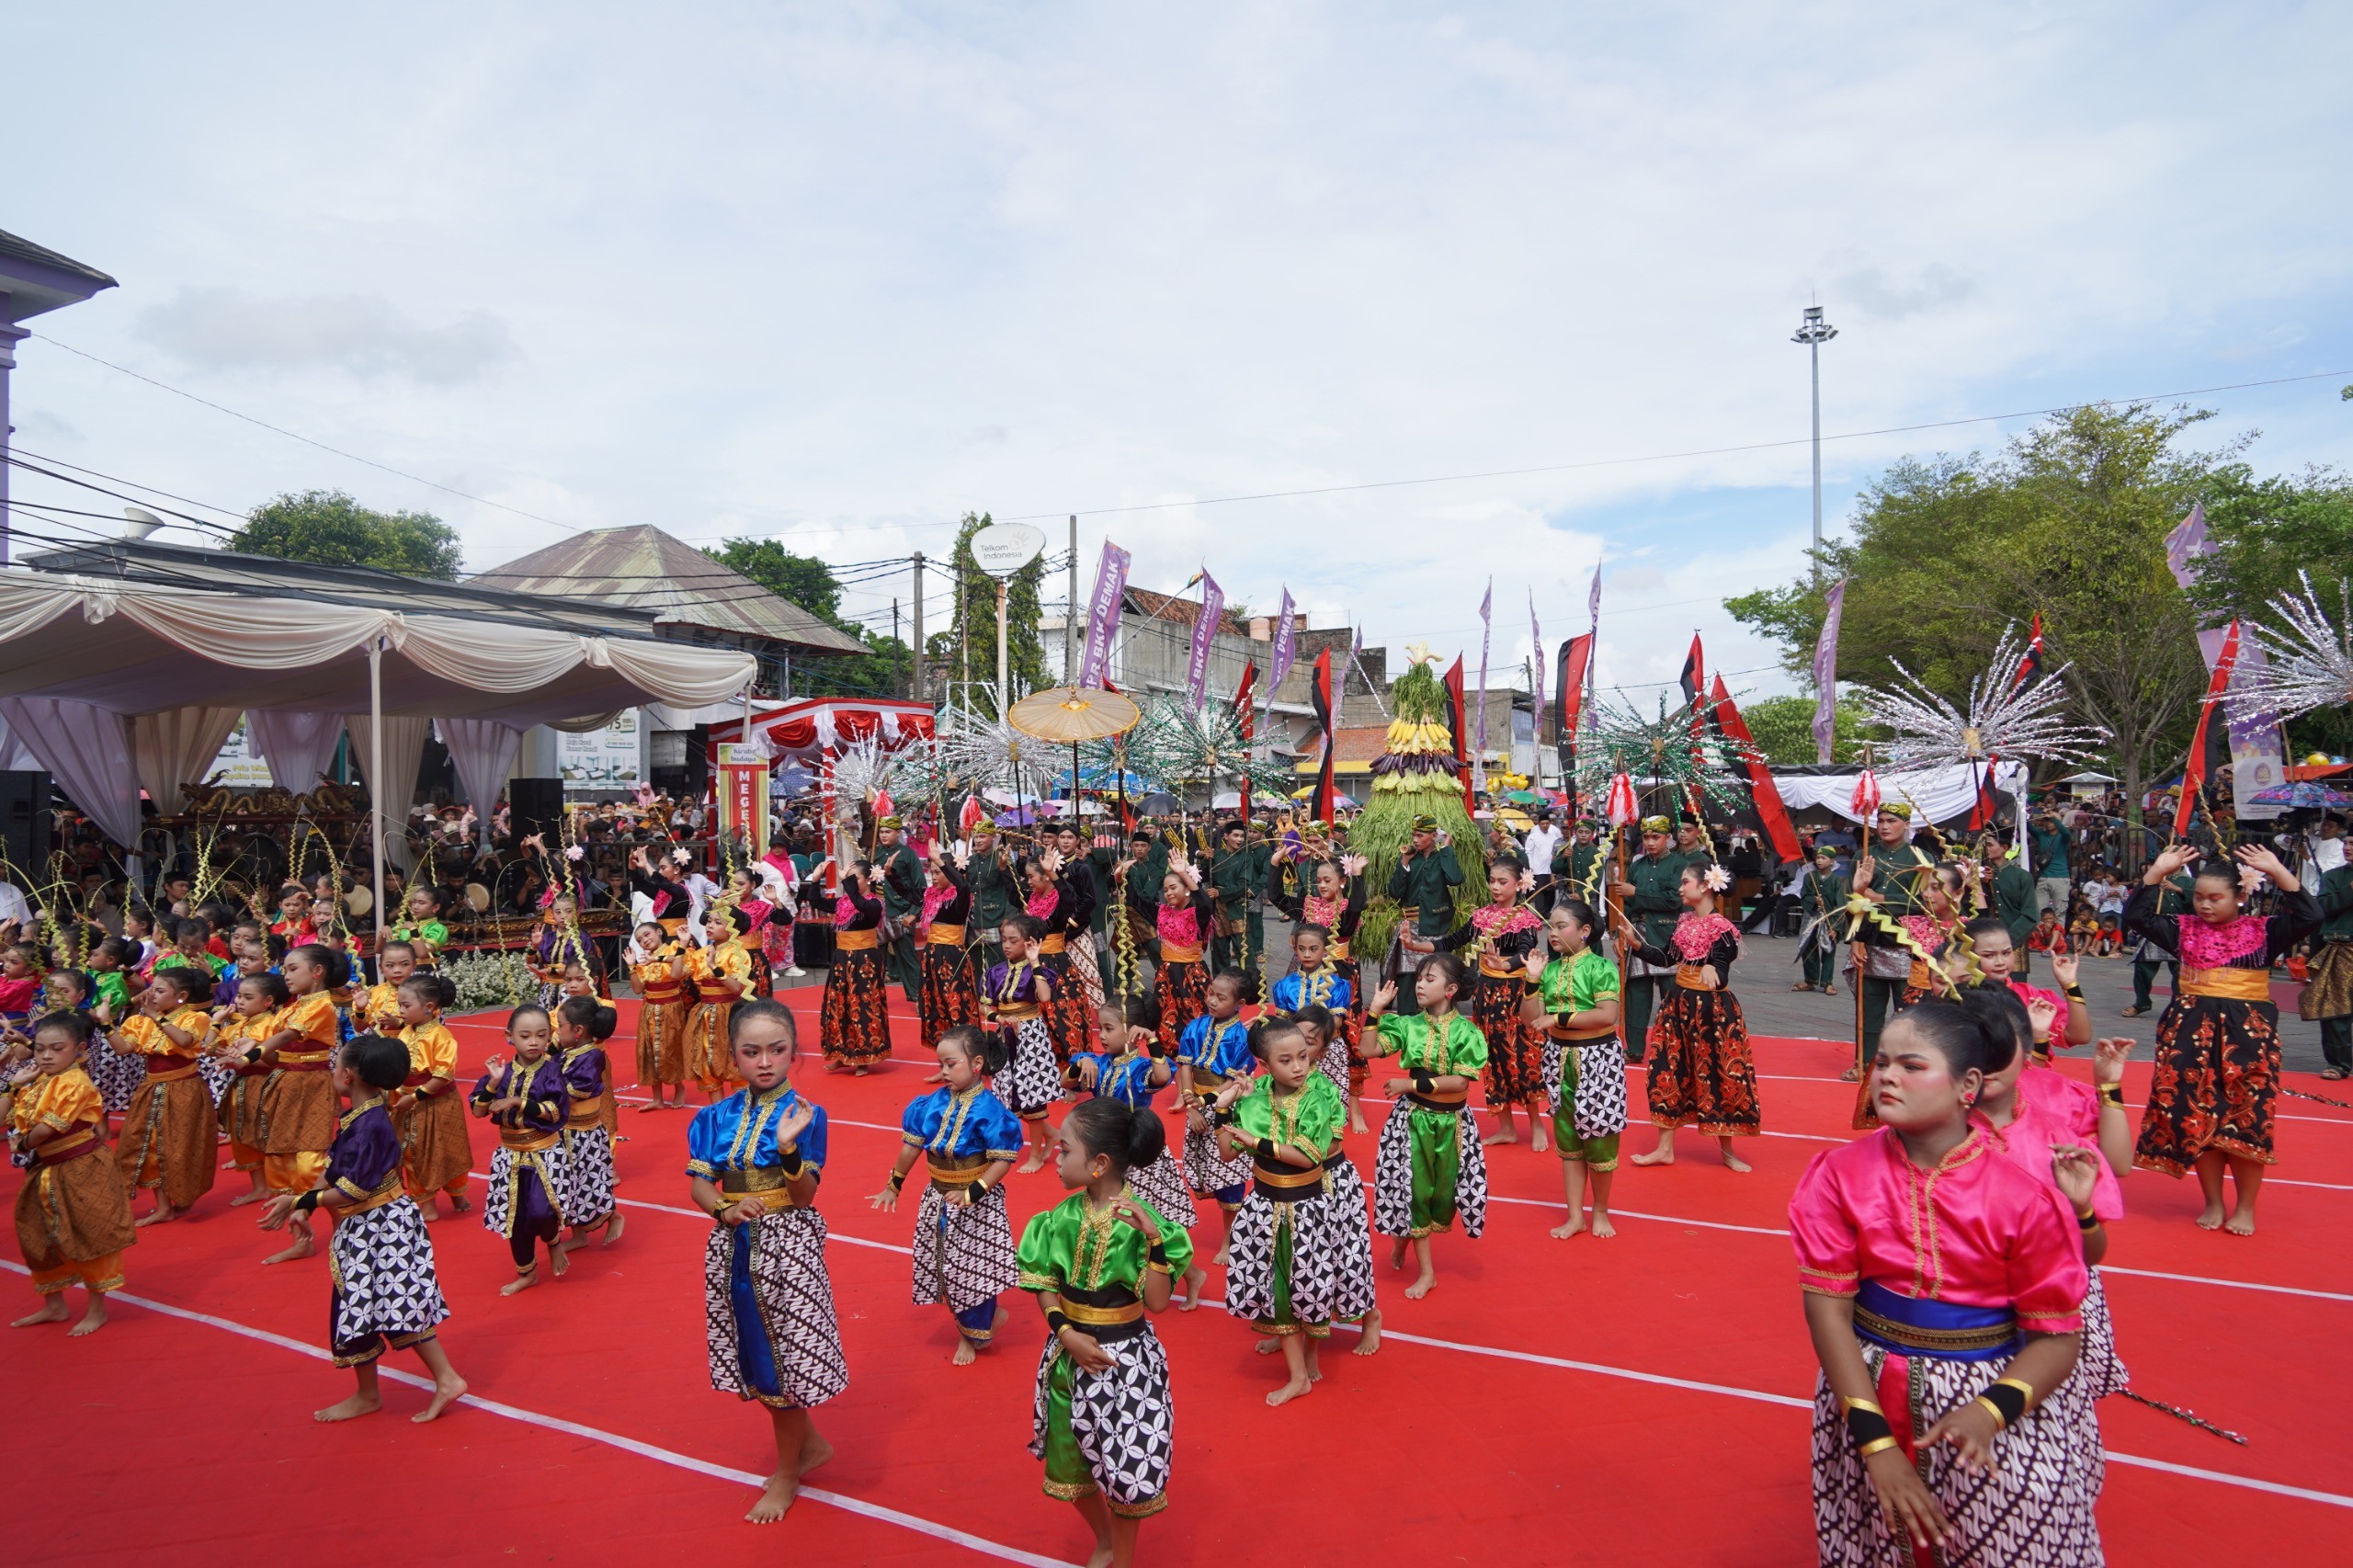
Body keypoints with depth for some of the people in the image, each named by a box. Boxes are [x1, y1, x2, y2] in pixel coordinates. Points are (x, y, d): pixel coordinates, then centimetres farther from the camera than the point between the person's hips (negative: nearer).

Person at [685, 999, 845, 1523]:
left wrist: (788, 1146, -32)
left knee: (782, 1355, 5)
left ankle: (787, 1474, 26)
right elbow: (699, 1183, 0)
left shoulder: (805, 1114, -11)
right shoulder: (715, 1117, 0)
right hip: (734, 1248, 5)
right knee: (756, 1355, 14)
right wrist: (725, 1210, -20)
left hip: (787, 1247, -4)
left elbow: (803, 1196, -14)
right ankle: (811, 1443, 37)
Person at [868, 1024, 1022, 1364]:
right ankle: (989, 1316, 35)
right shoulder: (934, 1103, -4)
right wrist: (894, 1186, 12)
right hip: (938, 1199, 6)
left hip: (978, 1202, -6)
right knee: (944, 1264, 15)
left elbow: (1003, 1160, -22)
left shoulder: (988, 1110, -20)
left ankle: (971, 1336, 28)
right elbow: (912, 1144, 6)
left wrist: (972, 1193, -30)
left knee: (974, 1266, 6)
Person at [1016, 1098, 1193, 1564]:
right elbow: (1043, 1285, 1)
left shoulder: (1139, 1219, -19)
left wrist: (1153, 1238, -32)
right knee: (1069, 1464, 19)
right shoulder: (1063, 1216, -7)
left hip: (1125, 1359, -5)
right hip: (1070, 1352, 5)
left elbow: (1157, 1302, -21)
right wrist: (1066, 1334, -14)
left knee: (1125, 1467, 9)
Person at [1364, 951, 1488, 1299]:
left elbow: (1459, 1082, -17)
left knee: (1445, 1189, 11)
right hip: (1413, 1117, 1)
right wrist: (1376, 1010, -15)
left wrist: (1411, 1084, -21)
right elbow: (1368, 1050, -11)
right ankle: (1426, 1271, 14)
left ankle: (1404, 1238, 38)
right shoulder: (1408, 1024, -5)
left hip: (1451, 1119, 0)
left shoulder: (1465, 1031, -11)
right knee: (1413, 1189, 1)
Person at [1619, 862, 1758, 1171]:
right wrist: (1635, 944, 1)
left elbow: (1720, 973, -21)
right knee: (1669, 1072, 7)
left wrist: (1711, 972, -44)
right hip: (1679, 1004, 7)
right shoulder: (1684, 922, 6)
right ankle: (1665, 1148, 16)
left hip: (1711, 1007, -7)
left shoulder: (1722, 928, -14)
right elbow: (1666, 957, 11)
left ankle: (1727, 1151, 19)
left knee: (1717, 1075, 2)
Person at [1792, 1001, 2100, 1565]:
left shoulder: (2023, 1198, -10)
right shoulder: (1839, 1175, -7)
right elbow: (1827, 1307, -9)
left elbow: (2057, 1338, -6)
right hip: (1867, 1394, 1)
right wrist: (1877, 1443, -15)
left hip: (1990, 1392, 0)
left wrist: (1988, 1413, -23)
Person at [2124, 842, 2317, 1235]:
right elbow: (2137, 917, 1)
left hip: (2248, 1033, -2)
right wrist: (2157, 872, -5)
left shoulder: (2263, 931, 1)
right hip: (2192, 1030, 2)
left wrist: (2277, 872, -14)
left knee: (2248, 1119, 0)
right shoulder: (2184, 930, 6)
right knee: (2197, 1117, 4)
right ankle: (2213, 1203, 19)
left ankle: (2245, 1208, 16)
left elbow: (2309, 918, -11)